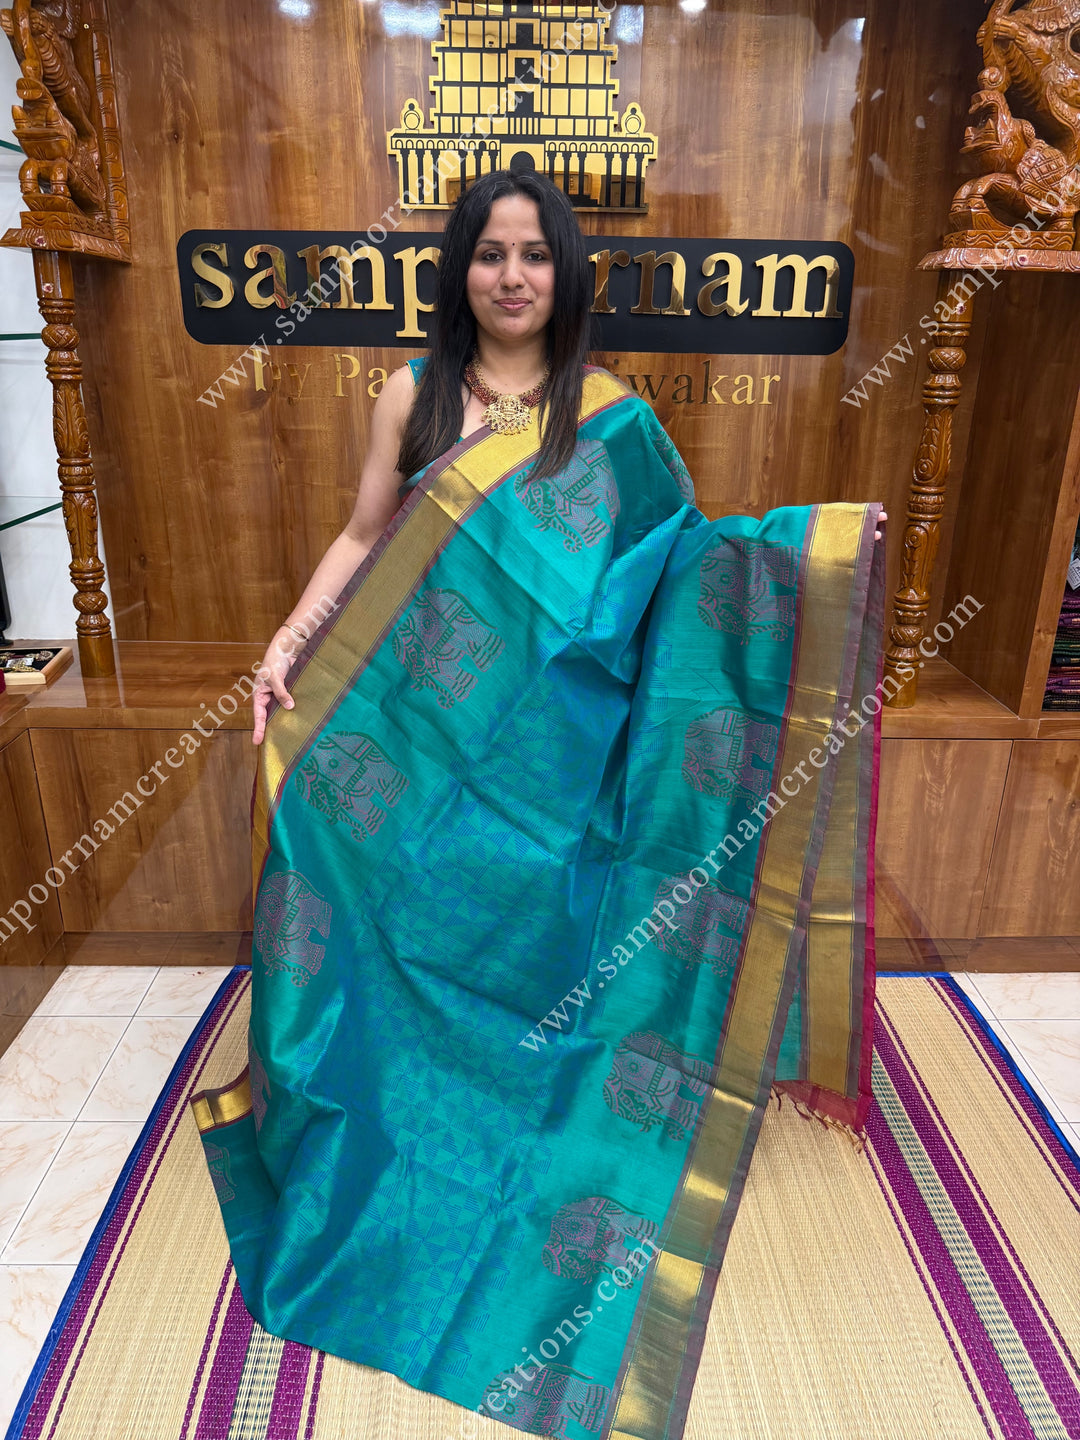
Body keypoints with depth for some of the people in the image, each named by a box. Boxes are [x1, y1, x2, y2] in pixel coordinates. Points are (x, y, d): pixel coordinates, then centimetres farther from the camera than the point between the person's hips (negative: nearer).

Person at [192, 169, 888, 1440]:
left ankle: (536, 1130, 37)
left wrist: (817, 538, -4)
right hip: (426, 723, 1)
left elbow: (680, 552, 5)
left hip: (552, 732, 0)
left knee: (536, 925, 11)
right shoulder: (414, 394, 3)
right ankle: (414, 1117, 36)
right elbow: (363, 540, 5)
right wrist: (289, 644, -6)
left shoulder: (609, 412, 3)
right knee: (422, 920, 10)